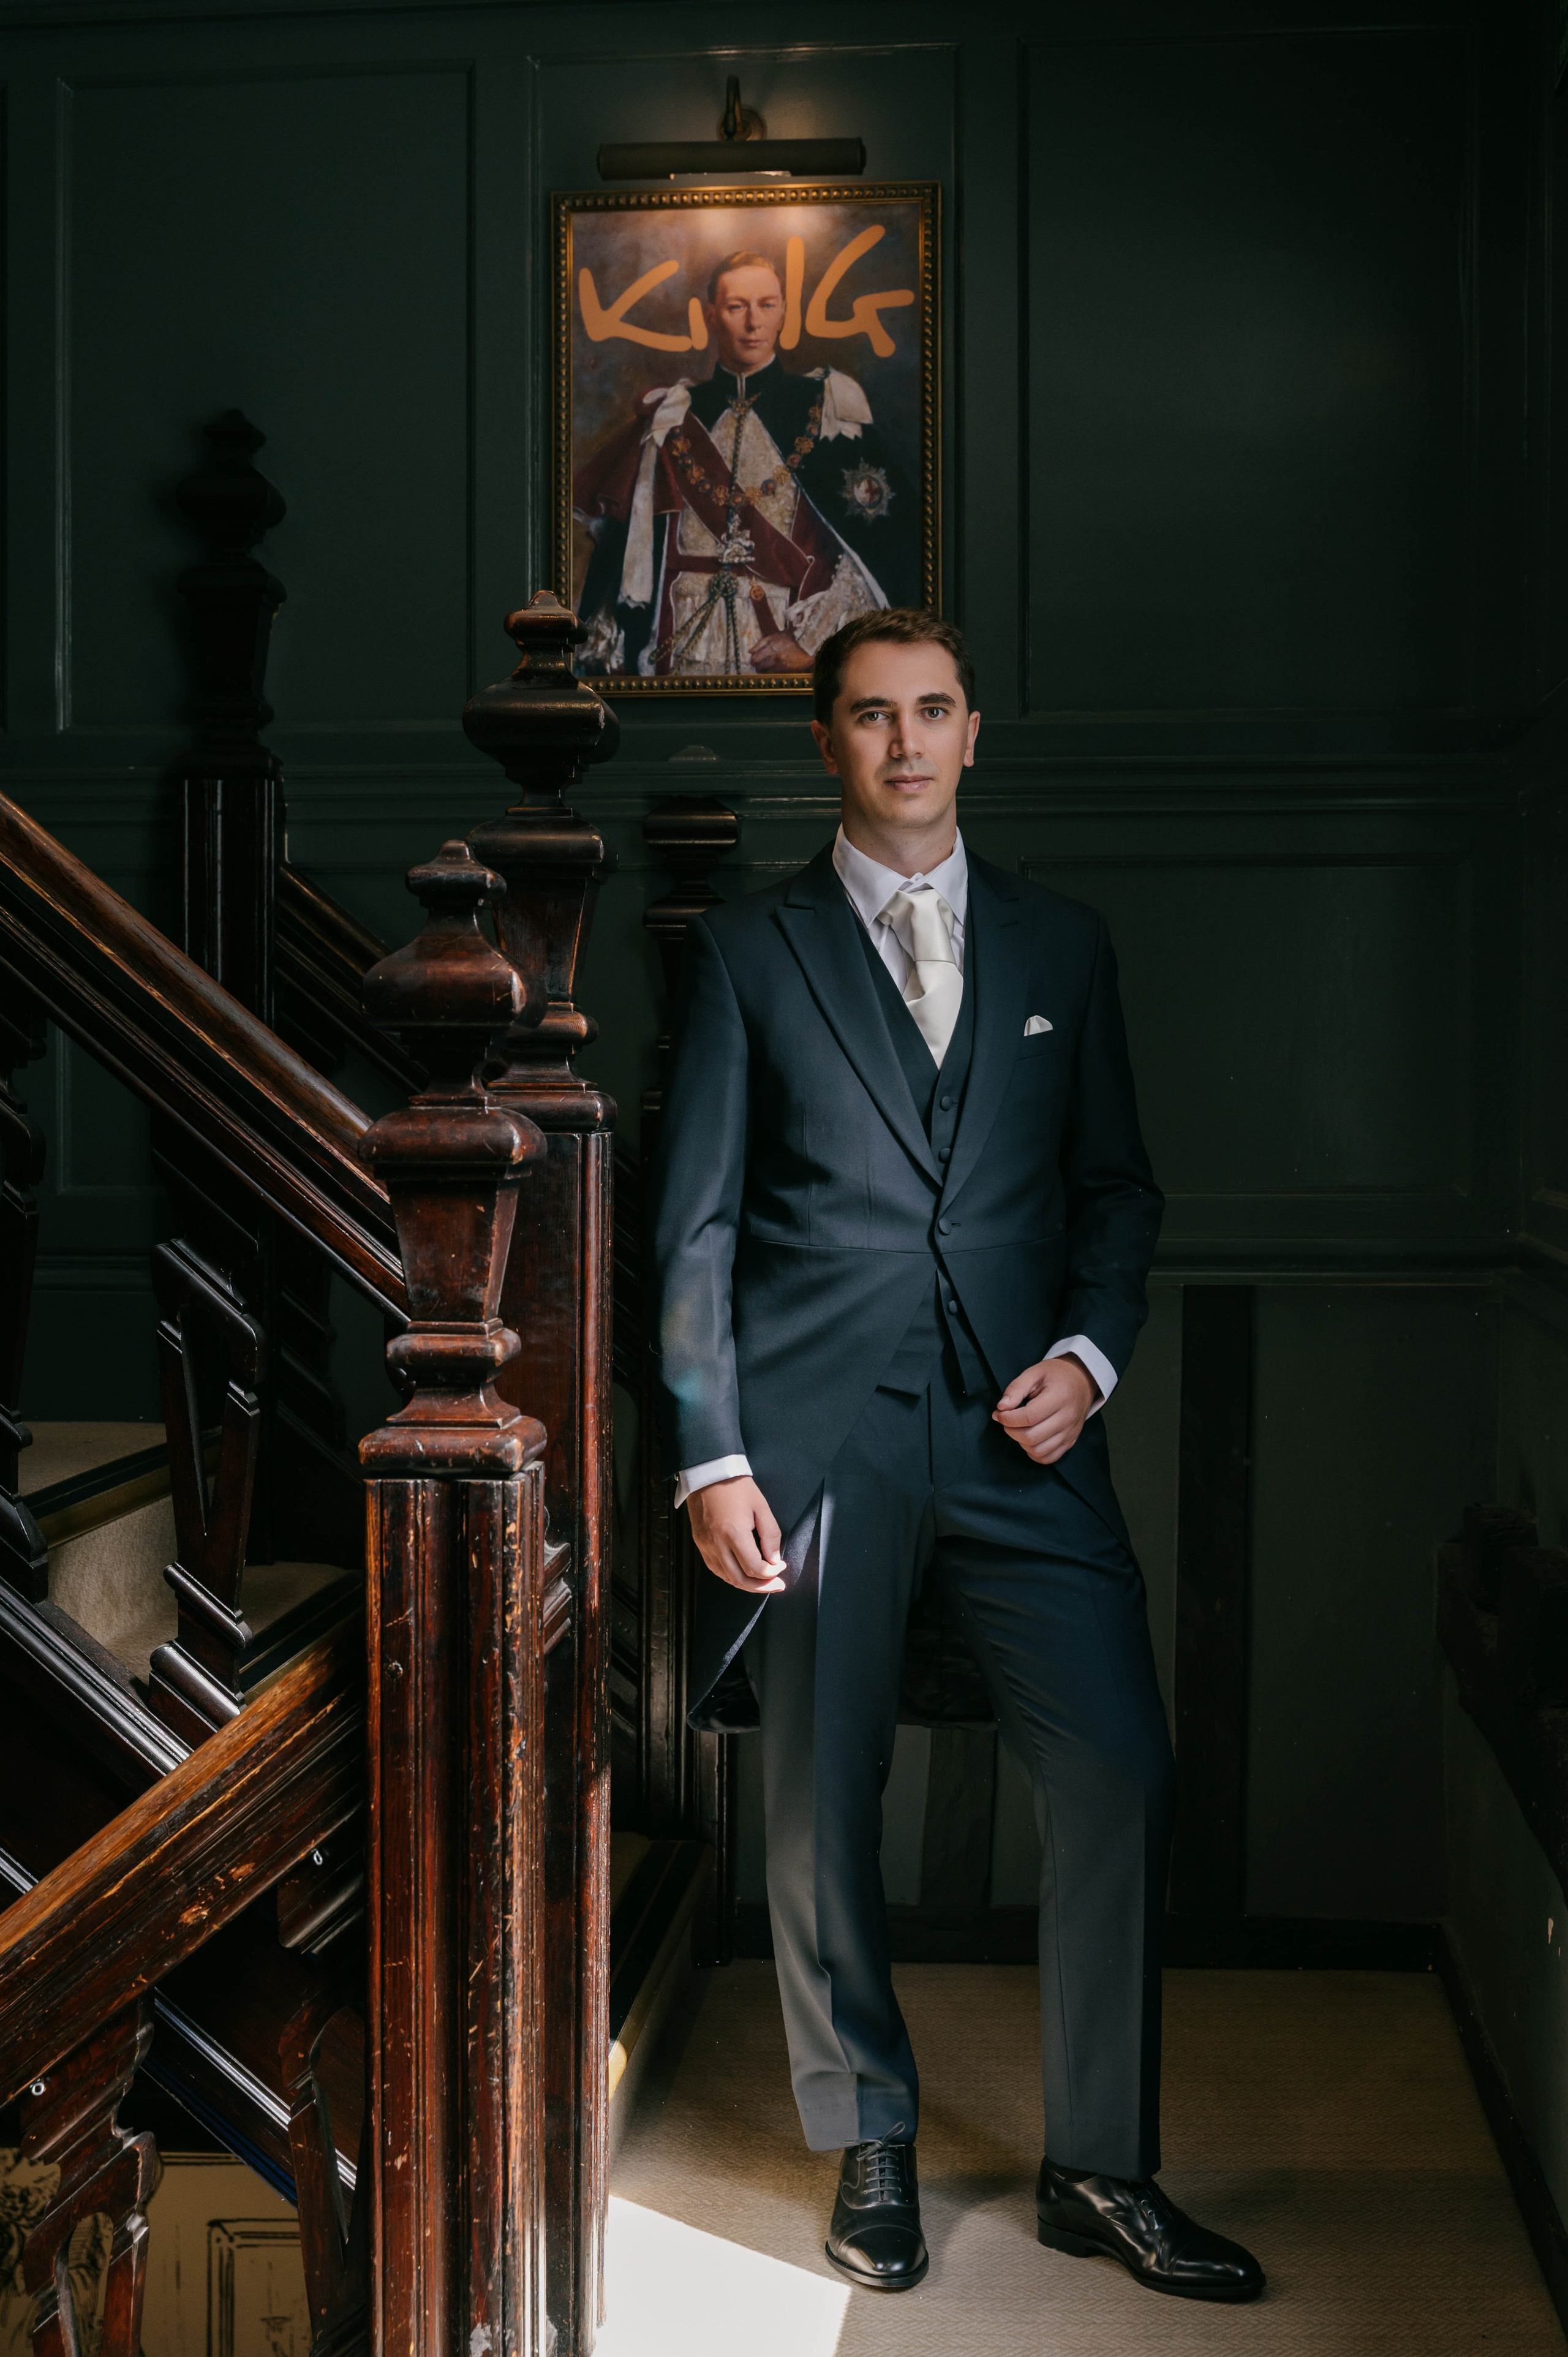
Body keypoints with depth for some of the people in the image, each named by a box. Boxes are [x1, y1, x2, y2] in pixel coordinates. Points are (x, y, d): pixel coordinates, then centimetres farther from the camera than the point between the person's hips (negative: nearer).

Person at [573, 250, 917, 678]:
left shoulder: (829, 405, 4)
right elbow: (628, 547, 10)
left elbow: (883, 537, -2)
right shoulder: (671, 419, 10)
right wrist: (612, 658, 3)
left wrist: (813, 639, -10)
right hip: (686, 643, 1)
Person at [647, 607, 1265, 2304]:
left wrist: (1089, 1356, -1)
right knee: (821, 1811, 4)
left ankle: (1100, 2171, 12)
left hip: (1019, 1429, 2)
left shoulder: (1061, 945, 14)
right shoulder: (746, 951, 7)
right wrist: (710, 1457, -5)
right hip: (819, 1438, -1)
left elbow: (1117, 1184, 17)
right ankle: (871, 2150, 24)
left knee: (1123, 1779, -4)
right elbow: (694, 1224, 3)